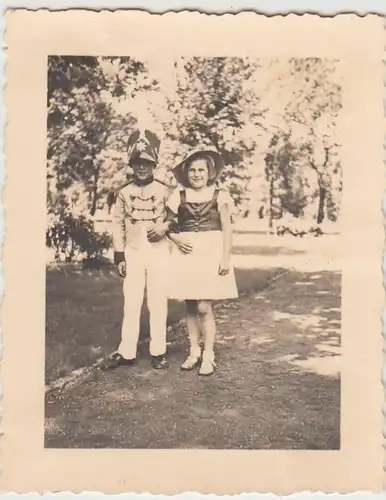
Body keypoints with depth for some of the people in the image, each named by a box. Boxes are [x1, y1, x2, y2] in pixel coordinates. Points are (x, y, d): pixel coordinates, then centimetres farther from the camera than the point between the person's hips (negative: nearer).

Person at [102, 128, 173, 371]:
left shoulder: (164, 190, -2)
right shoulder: (124, 193, 3)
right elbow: (118, 224, 4)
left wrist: (164, 227, -17)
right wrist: (119, 256, 1)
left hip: (158, 252, -1)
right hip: (133, 252, 2)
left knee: (158, 302, 4)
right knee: (131, 303, 5)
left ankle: (158, 351, 15)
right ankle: (126, 352, 13)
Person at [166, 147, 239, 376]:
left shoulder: (219, 195, 1)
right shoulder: (179, 196, 7)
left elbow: (227, 229, -1)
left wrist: (225, 258, -8)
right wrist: (177, 239, -6)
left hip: (210, 253, -3)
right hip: (186, 254, 3)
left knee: (204, 307, -7)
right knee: (190, 306, 7)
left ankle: (208, 356, 5)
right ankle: (194, 352, 20)